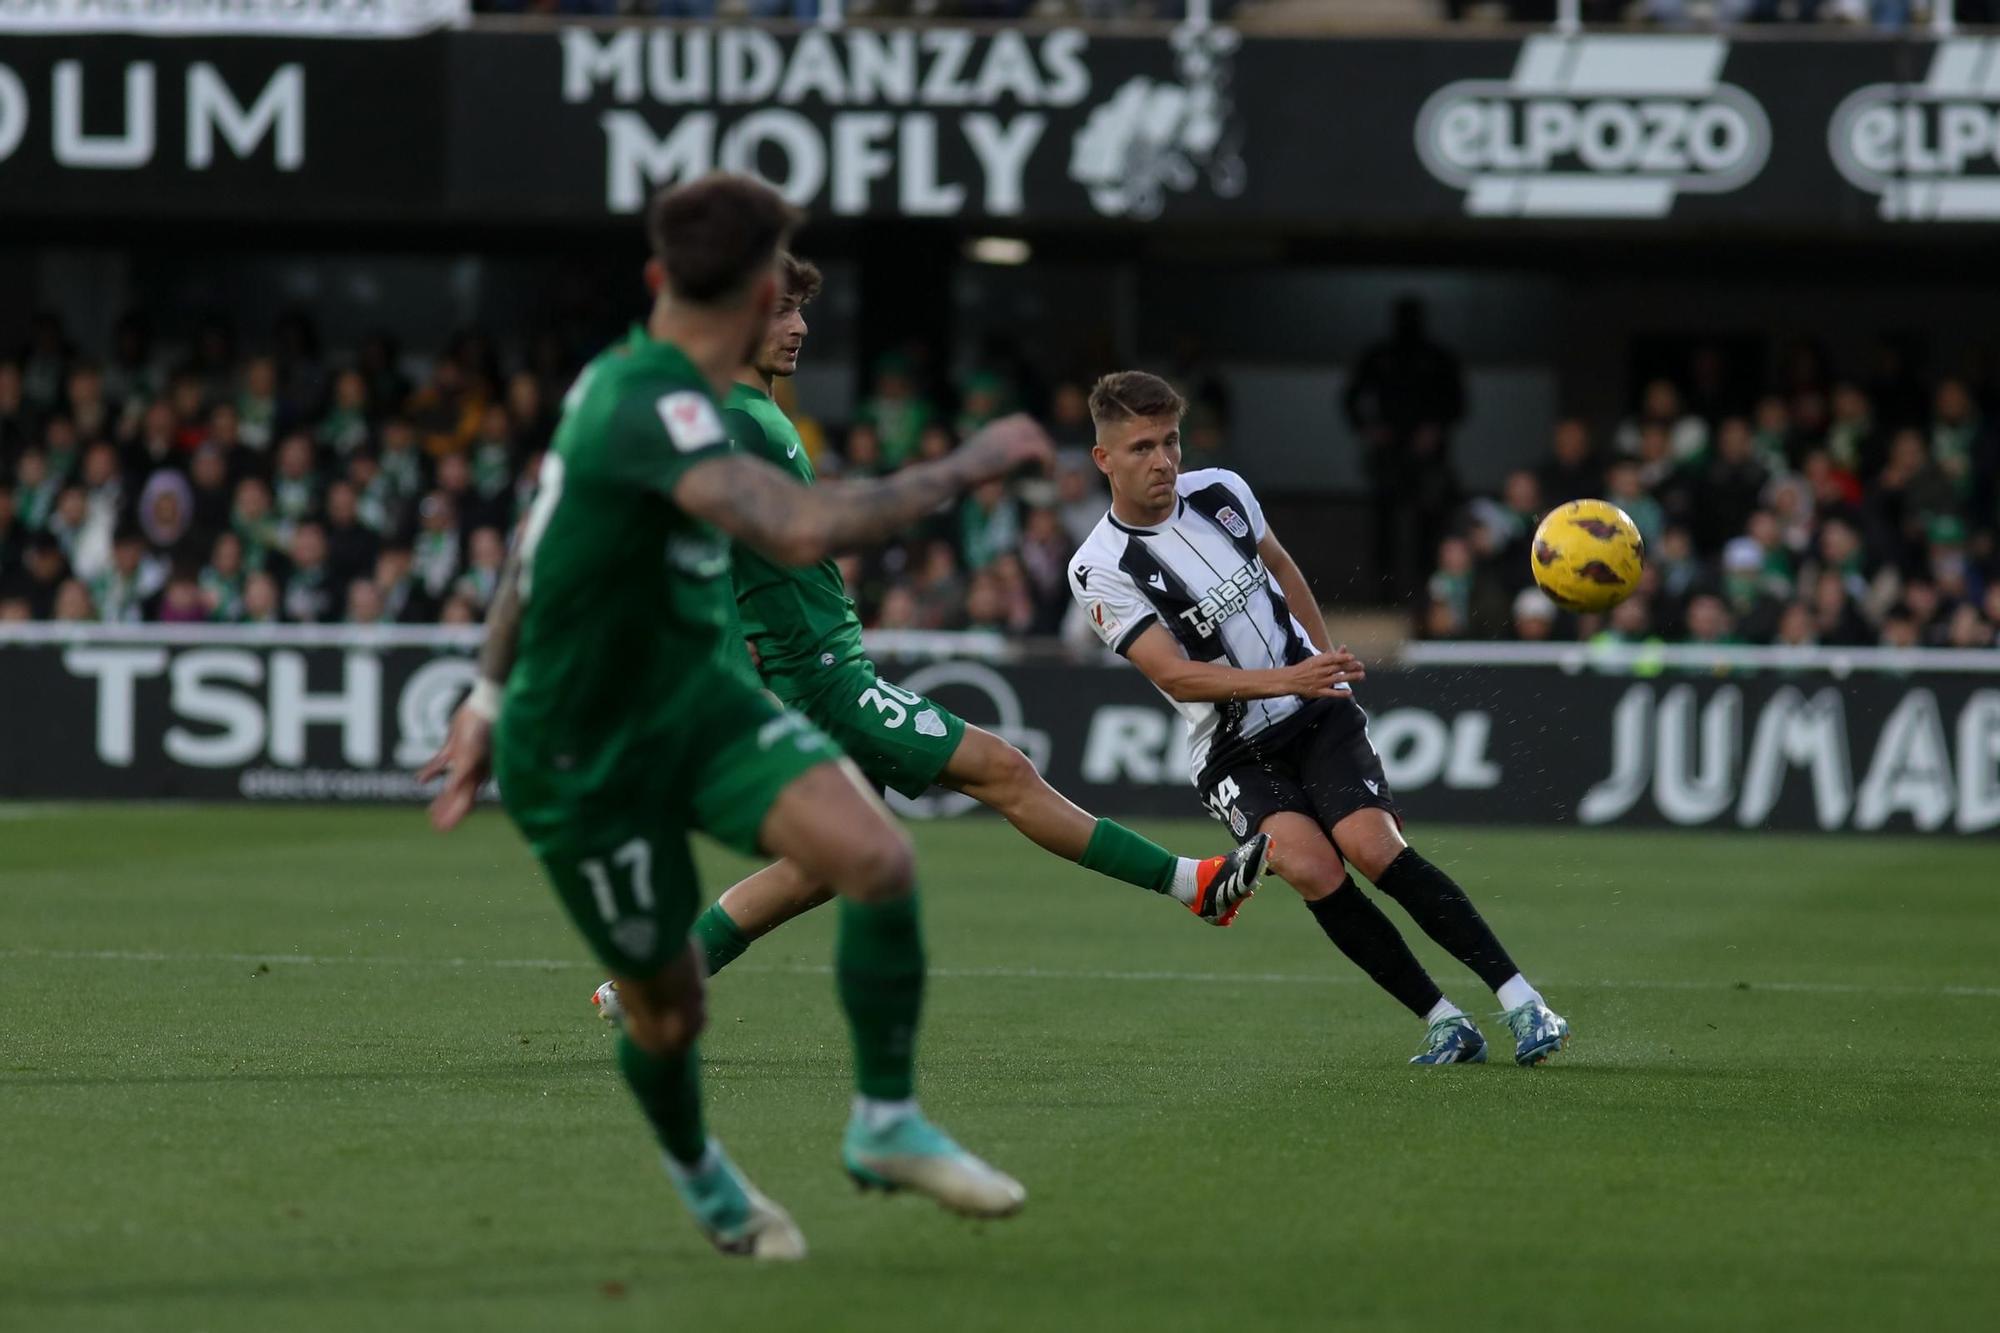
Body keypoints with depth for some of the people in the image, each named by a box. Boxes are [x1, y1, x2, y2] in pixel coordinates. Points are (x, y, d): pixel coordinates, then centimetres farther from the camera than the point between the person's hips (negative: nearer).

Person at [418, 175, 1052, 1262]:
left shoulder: (625, 379, 2)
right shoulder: (649, 405, -29)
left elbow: (538, 537, 15)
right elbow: (802, 531, -44)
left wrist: (491, 698, 21)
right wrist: (969, 465, -33)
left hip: (696, 695, 8)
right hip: (585, 760, -8)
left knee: (875, 856, -16)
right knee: (667, 1009, 4)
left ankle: (887, 1125, -2)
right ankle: (697, 1171, 37)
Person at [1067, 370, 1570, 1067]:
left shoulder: (1221, 491, 1)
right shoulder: (1101, 571, -12)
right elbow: (1173, 675, -19)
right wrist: (1283, 680, -30)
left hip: (1317, 714, 2)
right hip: (1234, 754, -2)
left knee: (1374, 848, -20)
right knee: (1310, 869, -26)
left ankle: (1521, 1000, -17)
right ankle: (1442, 1022, -16)